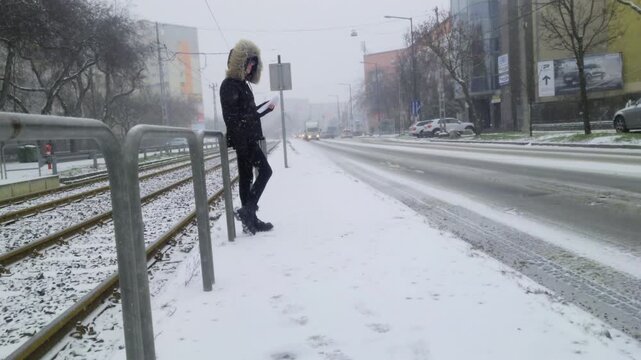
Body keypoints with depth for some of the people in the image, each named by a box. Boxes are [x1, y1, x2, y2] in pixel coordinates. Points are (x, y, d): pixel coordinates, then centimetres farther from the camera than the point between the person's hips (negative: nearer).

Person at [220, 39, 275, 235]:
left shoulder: (242, 84, 17)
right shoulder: (230, 85, -12)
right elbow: (231, 117, -18)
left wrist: (266, 110, 23)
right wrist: (240, 143, -21)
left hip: (248, 139, 9)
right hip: (243, 140, -9)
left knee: (246, 177, 8)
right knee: (265, 171, -7)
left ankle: (250, 219, 12)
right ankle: (247, 211, -7)